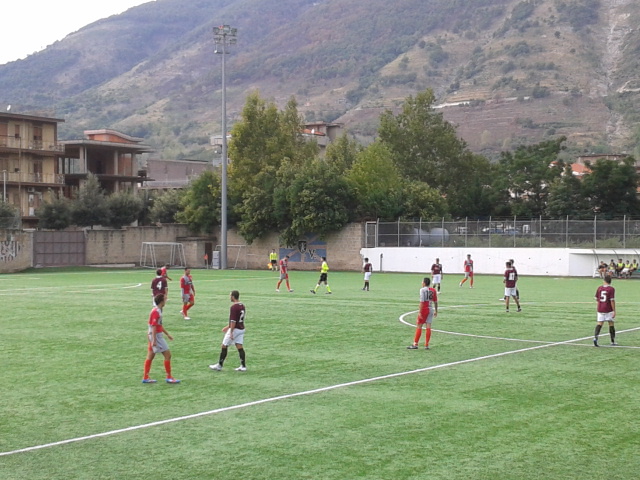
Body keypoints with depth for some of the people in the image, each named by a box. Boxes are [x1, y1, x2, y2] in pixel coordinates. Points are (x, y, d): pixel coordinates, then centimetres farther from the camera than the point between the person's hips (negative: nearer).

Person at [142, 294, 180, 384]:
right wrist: (154, 340, -25)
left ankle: (145, 378, 16)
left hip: (156, 335, 10)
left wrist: (167, 334, 26)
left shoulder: (158, 311, 12)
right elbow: (153, 326, -22)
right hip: (156, 336, -10)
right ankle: (169, 378, 1)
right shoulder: (156, 312, -19)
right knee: (168, 354, -5)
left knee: (150, 356, 12)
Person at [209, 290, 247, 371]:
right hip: (241, 329, 8)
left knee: (224, 346, 3)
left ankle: (219, 365, 10)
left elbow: (233, 321, -22)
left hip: (235, 329, -8)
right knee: (240, 347, 7)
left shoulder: (234, 307, -17)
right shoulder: (242, 306, 10)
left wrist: (231, 332, -20)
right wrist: (228, 326, 27)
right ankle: (243, 366, 3)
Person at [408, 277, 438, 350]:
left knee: (419, 327, 2)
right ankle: (426, 345, 4)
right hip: (431, 309, 5)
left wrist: (420, 312, -17)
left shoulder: (422, 290, -10)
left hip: (424, 309, -5)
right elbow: (435, 302, 12)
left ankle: (415, 344, 4)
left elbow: (422, 301, -16)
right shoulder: (433, 290, 8)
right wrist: (436, 311, 21)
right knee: (428, 327, 5)